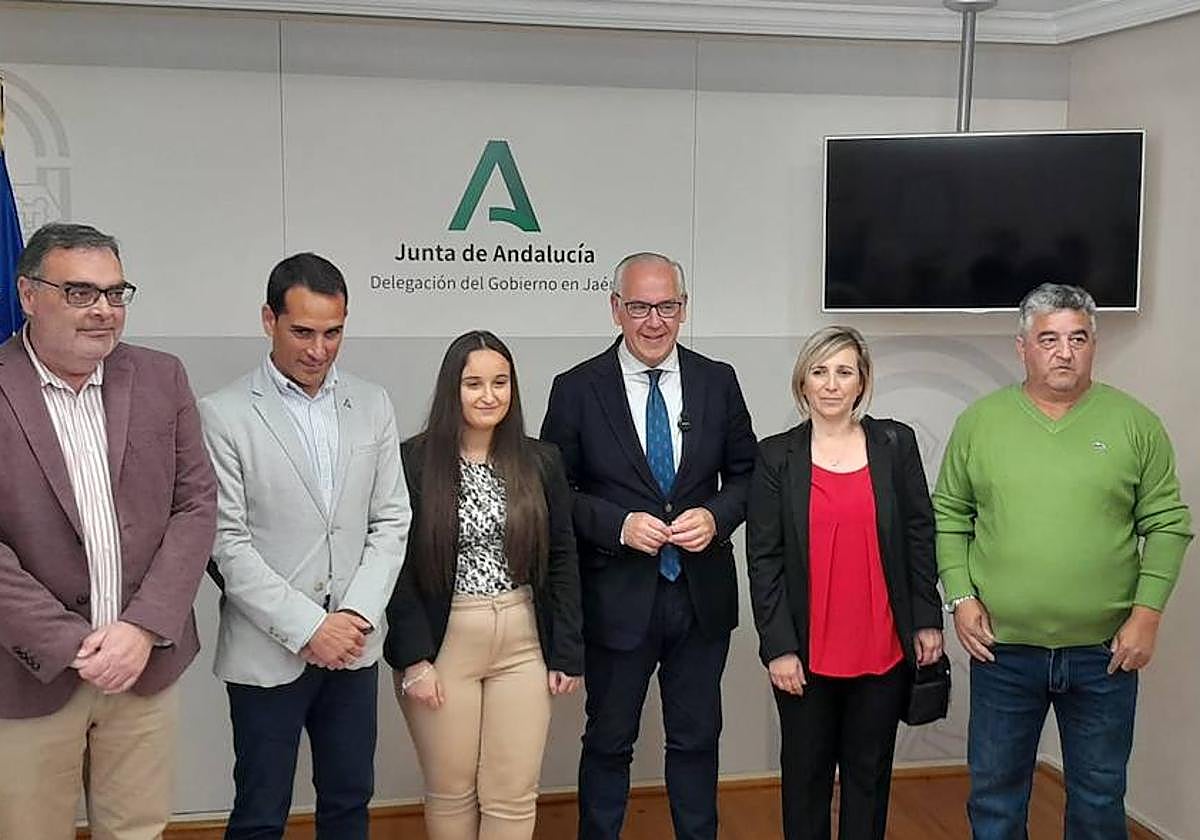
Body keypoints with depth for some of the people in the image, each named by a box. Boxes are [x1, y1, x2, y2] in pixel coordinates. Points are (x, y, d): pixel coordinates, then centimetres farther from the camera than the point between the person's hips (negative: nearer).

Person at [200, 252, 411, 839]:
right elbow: (228, 544, -11)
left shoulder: (373, 406, 5)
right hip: (268, 652, -4)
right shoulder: (224, 415, -8)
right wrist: (307, 627, -14)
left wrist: (359, 615, -8)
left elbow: (391, 522, 5)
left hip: (352, 645, 4)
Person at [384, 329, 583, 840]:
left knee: (514, 795, 6)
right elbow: (399, 568, -5)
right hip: (442, 644, -2)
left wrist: (567, 652, 3)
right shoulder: (414, 463, -6)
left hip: (523, 644, 2)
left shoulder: (540, 463, 3)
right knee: (451, 792, 10)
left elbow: (562, 561, 6)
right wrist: (413, 659, -10)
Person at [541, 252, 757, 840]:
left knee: (696, 740, 16)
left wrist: (716, 516, -11)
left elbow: (746, 474, 8)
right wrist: (619, 524, -17)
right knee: (608, 742, 13)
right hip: (617, 597, -2)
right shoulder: (577, 389, -6)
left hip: (701, 593, 2)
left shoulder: (718, 382, 1)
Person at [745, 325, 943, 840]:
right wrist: (777, 646, -7)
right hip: (806, 651, -1)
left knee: (870, 771, 12)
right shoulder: (776, 456, -2)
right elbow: (763, 557, -3)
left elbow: (920, 535, 5)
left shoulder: (896, 443, 1)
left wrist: (927, 621, 1)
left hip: (884, 648, 1)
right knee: (806, 773, 11)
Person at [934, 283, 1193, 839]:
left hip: (1106, 652, 0)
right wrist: (961, 598, -5)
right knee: (995, 795, 13)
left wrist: (1146, 612, -6)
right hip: (1001, 648, 0)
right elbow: (948, 516, 5)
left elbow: (1168, 523, 1)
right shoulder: (979, 421, 1)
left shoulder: (1135, 423, -1)